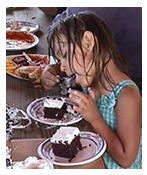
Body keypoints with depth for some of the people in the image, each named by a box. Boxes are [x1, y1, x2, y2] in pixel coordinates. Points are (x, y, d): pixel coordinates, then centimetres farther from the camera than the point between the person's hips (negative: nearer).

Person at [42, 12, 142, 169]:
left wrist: (95, 119, -25)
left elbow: (126, 160, -21)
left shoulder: (127, 95, -22)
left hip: (114, 169, -7)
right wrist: (49, 73, 1)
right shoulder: (89, 81, 0)